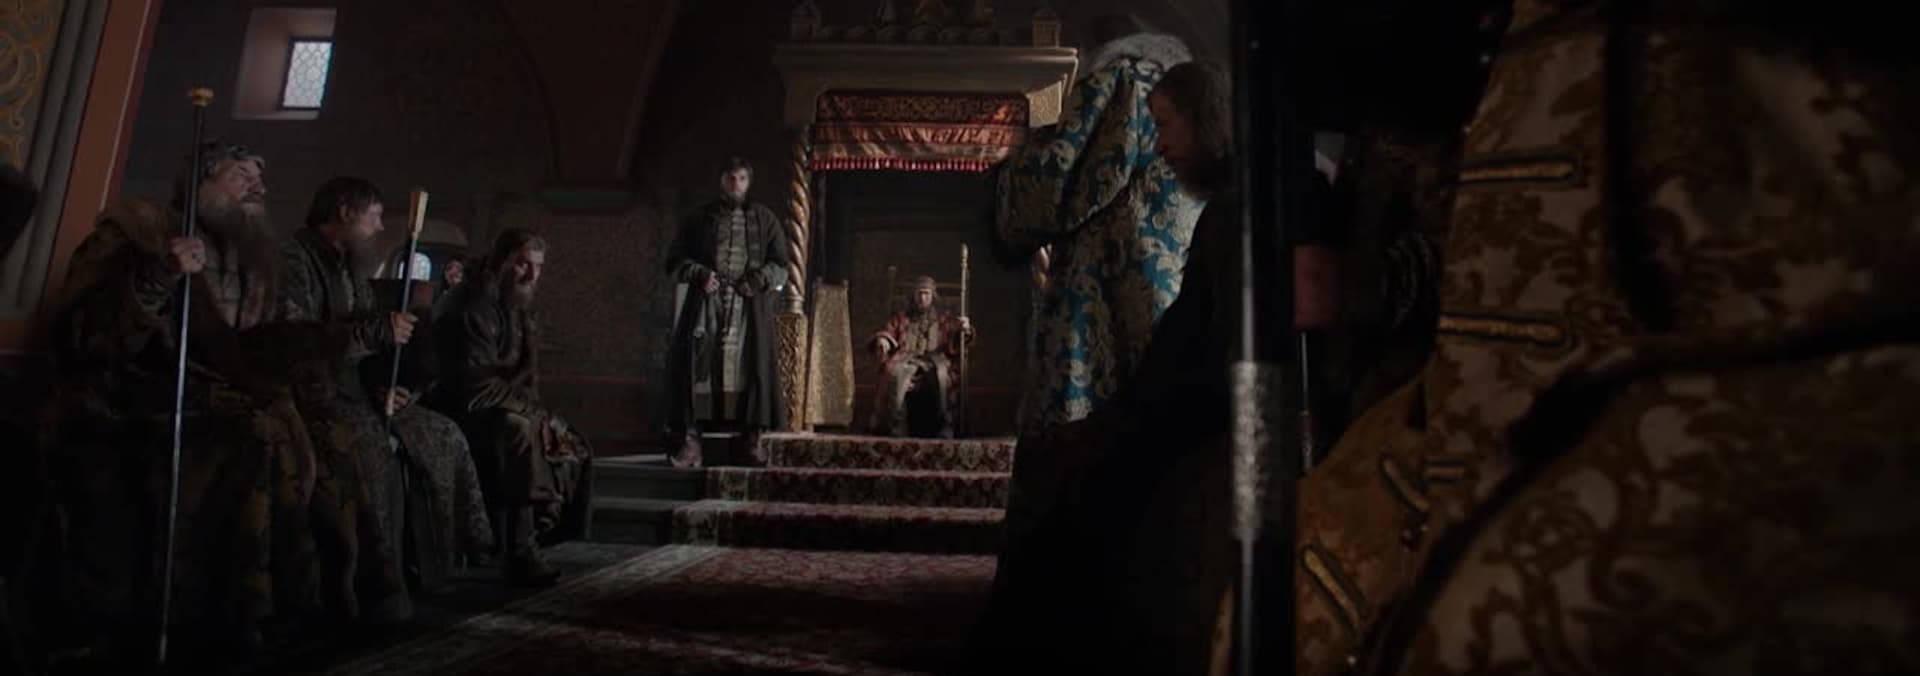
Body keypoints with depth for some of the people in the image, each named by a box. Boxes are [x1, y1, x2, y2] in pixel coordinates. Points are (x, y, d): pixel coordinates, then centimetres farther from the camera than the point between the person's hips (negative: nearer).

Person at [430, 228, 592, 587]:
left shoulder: (521, 311, 13)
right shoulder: (473, 309, -17)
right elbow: (476, 385, -25)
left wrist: (539, 414, 1)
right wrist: (535, 414, -21)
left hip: (505, 410, 10)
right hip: (460, 413, -10)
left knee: (574, 446, 3)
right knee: (519, 432, -36)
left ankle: (542, 531, 6)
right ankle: (519, 552, -36)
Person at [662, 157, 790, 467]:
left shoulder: (764, 219, 15)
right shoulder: (699, 218, 15)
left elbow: (780, 265, 10)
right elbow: (675, 261, 12)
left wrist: (760, 279, -10)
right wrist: (699, 274, -8)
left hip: (748, 305, 0)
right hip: (706, 301, 0)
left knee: (752, 366, -8)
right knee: (687, 363, -12)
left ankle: (755, 439, -4)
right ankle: (689, 440, -9)